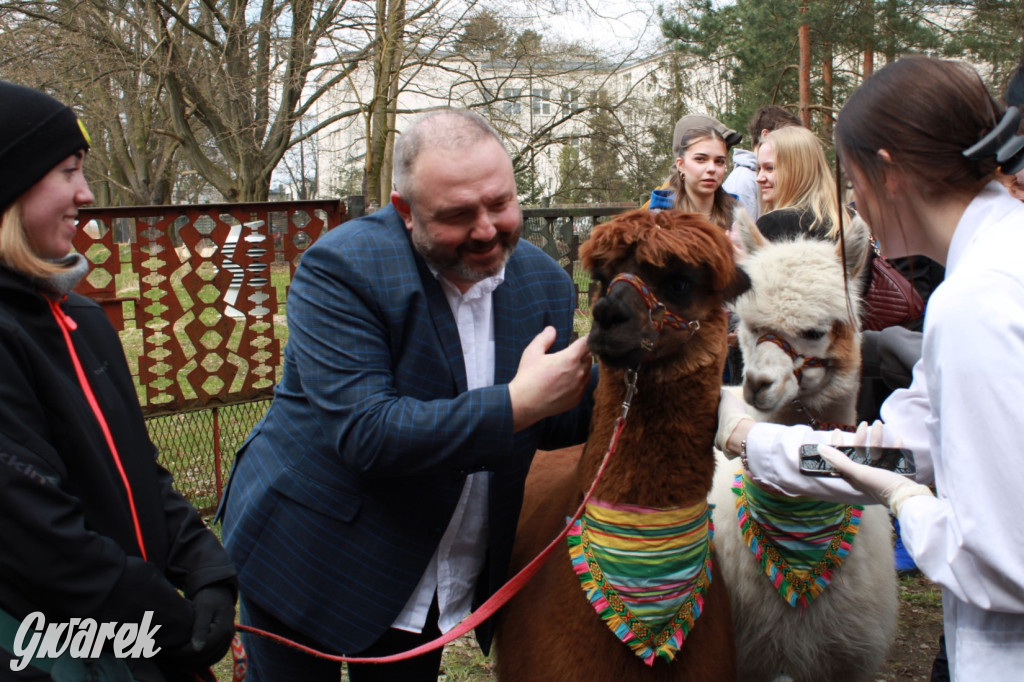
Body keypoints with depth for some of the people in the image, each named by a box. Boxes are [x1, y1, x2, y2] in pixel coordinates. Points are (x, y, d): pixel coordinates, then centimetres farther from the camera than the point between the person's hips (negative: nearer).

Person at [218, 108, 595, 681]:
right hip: (308, 560, -4)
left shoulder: (546, 282, -4)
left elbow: (551, 425, 5)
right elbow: (365, 434, -30)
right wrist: (516, 402, -33)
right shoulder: (341, 268, -21)